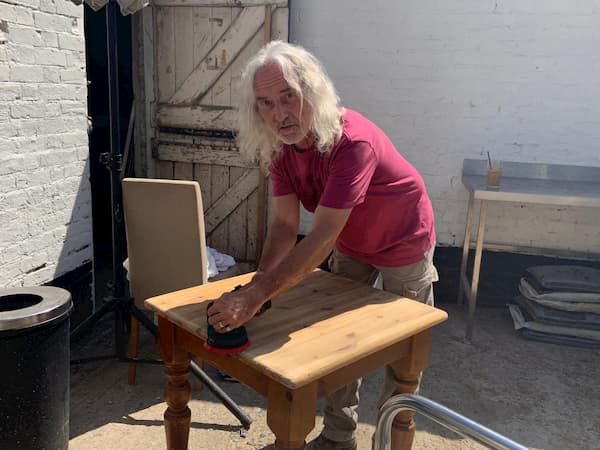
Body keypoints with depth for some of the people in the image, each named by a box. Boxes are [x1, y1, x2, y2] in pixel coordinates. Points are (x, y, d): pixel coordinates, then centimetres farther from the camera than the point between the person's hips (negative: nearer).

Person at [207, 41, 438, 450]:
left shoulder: (352, 141, -39)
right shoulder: (281, 145, -15)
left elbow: (322, 238, -45)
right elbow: (285, 225, -18)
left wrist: (257, 296, -51)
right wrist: (257, 282, -34)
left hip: (403, 244, -6)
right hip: (351, 244, 7)